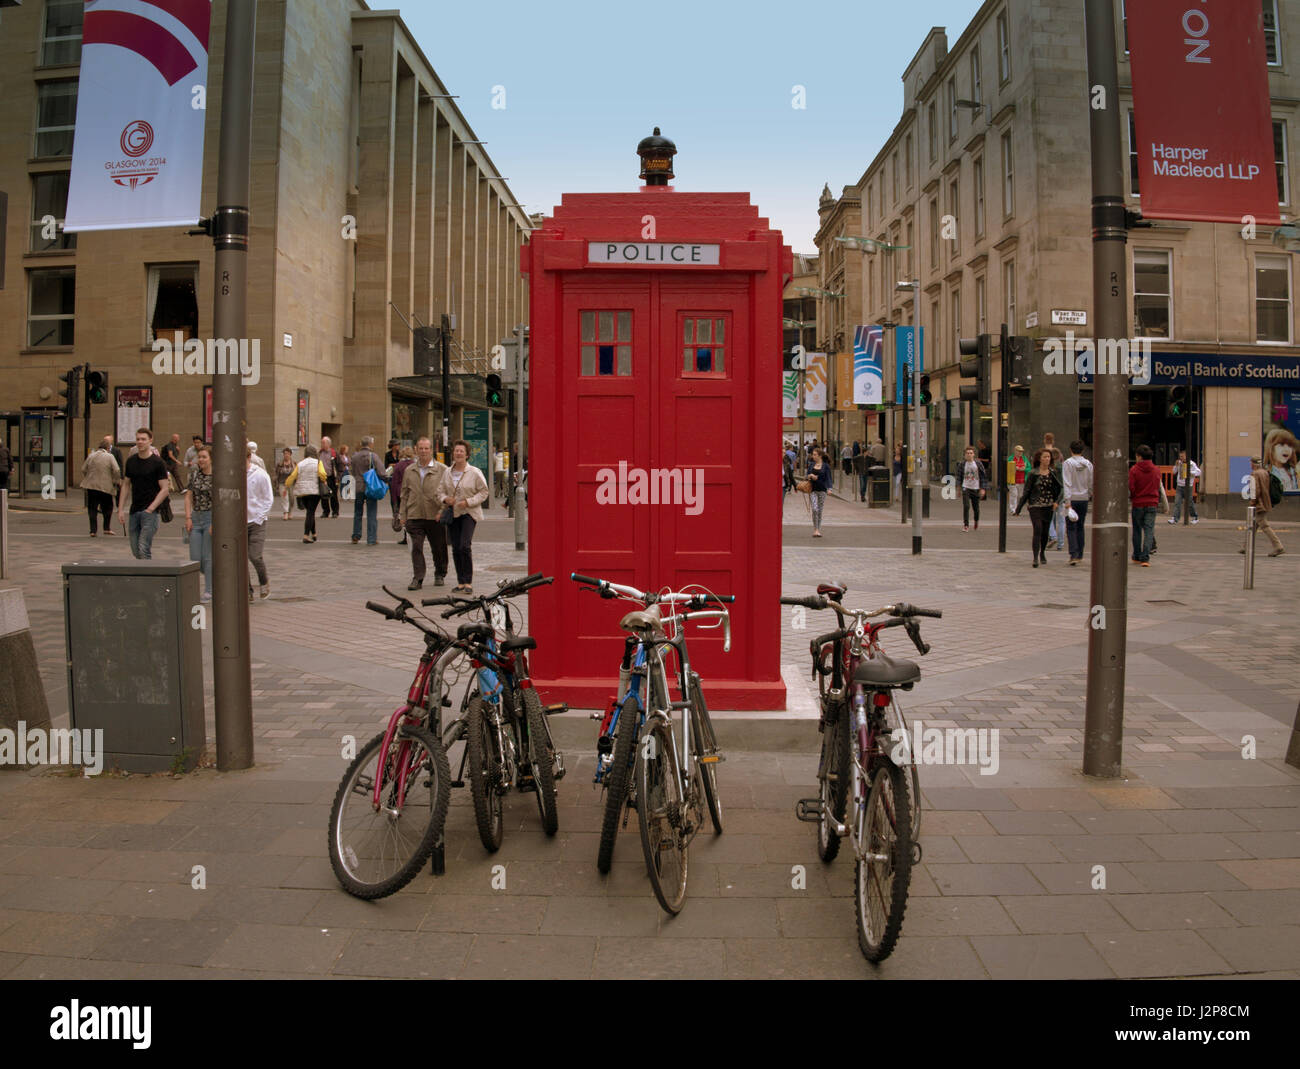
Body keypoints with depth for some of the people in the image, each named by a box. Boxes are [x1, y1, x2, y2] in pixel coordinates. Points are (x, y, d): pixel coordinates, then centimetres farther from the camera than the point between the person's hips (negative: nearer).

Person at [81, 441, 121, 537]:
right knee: (107, 508, 12)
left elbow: (83, 470, 12)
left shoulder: (91, 456, 7)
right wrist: (116, 481, 2)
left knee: (92, 509, 6)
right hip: (105, 486, -3)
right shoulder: (110, 456, -3)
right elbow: (116, 470, -11)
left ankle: (93, 530, 2)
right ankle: (107, 528, 12)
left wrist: (85, 481, 24)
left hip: (91, 486, 3)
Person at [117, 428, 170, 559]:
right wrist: (121, 509, 8)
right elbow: (126, 485, 15)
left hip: (150, 511, -6)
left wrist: (150, 509, -15)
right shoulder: (131, 461, 9)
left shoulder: (157, 462, -6)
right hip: (134, 511, 6)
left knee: (144, 549, -12)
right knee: (135, 551, 10)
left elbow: (165, 489, -8)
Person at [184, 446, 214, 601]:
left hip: (211, 517, -5)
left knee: (208, 557, -2)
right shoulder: (195, 475, 9)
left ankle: (209, 591, 8)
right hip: (196, 518, 6)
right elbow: (188, 497, 10)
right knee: (194, 558, 3)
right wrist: (188, 517, 0)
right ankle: (213, 577, 26)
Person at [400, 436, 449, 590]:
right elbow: (404, 494, 14)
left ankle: (439, 575, 26)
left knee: (438, 548, 8)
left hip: (436, 517, -2)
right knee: (416, 548, -4)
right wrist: (403, 516, 10)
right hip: (415, 516, 2)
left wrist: (443, 511, -12)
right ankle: (417, 578, 0)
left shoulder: (442, 470, 0)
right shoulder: (409, 471, 11)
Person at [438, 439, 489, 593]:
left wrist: (468, 502, -15)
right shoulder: (447, 473, 8)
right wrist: (445, 499, -7)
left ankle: (468, 582, -8)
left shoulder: (474, 472, -6)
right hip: (453, 514, 5)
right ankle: (461, 582, 16)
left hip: (469, 513, -5)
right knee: (456, 549, 7)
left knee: (464, 547, -17)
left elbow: (483, 492, -4)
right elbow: (441, 490, 15)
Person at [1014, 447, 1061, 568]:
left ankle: (1042, 554, 30)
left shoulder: (1053, 473, 7)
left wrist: (1057, 501, -7)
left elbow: (1059, 489, 10)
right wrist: (1019, 508, 0)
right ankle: (1036, 557, -17)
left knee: (1045, 532, 10)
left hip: (1048, 507, 4)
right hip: (1035, 506, -3)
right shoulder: (1033, 474, -3)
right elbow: (1026, 491, 0)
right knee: (1038, 530, -15)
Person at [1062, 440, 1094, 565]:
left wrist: (1068, 501, -16)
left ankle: (1074, 555, -14)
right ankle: (1080, 555, 16)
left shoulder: (1068, 463, -8)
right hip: (1084, 499, 4)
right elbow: (1091, 483, 7)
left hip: (1072, 499, -4)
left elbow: (1067, 483, -14)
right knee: (1080, 527, 13)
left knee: (1071, 528, -2)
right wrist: (1091, 495, 22)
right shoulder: (1088, 464, 4)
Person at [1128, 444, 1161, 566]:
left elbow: (1130, 488, -11)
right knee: (1149, 530, 0)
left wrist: (1131, 497, 7)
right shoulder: (1156, 470, 3)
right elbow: (1158, 487, 12)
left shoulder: (1134, 470, -9)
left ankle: (1137, 557, 20)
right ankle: (1145, 558, -11)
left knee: (1137, 530, 12)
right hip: (1152, 504, 2)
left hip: (1138, 504, -2)